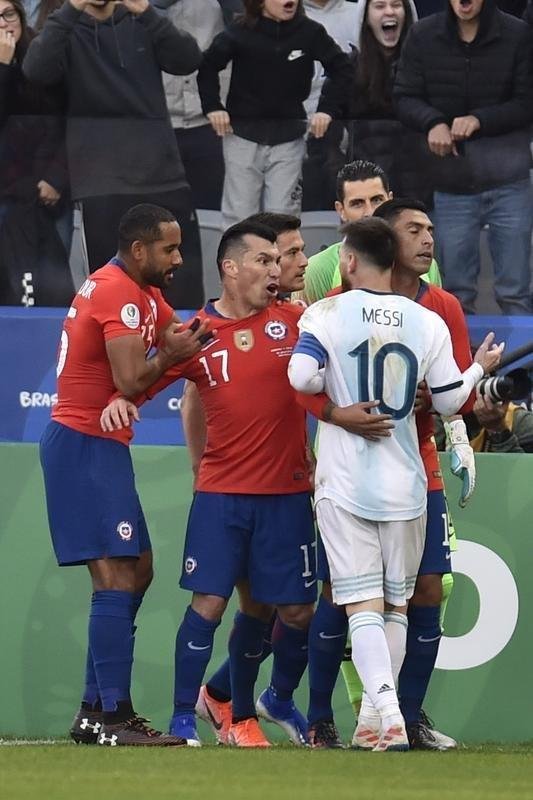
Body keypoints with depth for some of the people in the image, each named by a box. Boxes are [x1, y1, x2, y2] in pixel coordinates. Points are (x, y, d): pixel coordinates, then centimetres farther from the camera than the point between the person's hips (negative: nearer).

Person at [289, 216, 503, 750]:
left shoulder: (327, 315, -7)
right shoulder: (428, 323, 1)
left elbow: (302, 378, -19)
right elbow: (449, 401, 5)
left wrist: (332, 385, 4)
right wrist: (479, 368, 24)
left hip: (344, 485, -2)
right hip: (404, 485, 2)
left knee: (363, 606, -4)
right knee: (396, 605, 15)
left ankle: (389, 717, -20)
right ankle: (381, 718, 19)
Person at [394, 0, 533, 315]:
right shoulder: (423, 36, 1)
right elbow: (405, 98, 4)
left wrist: (479, 120, -19)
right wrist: (433, 123, -16)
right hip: (452, 182, 2)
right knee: (457, 293, 8)